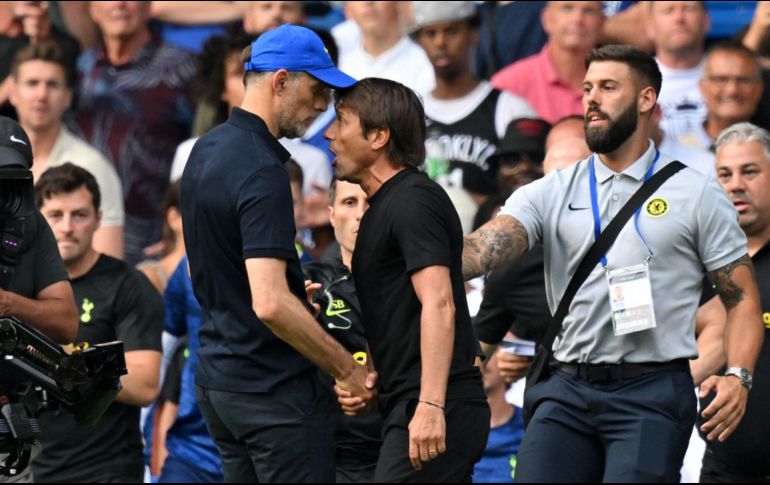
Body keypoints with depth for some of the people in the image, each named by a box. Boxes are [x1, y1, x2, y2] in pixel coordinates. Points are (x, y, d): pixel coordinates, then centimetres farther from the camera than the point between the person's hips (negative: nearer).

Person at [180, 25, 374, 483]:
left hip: (217, 375, 10)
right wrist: (348, 370, -21)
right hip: (275, 389, -10)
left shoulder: (206, 150, 9)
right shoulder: (261, 171, -21)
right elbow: (270, 304, -29)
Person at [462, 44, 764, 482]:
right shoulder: (551, 194, 11)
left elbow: (743, 298, 4)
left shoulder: (696, 194, 4)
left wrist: (738, 376, -14)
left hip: (652, 395, -3)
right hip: (567, 392, 3)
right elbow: (487, 247, -6)